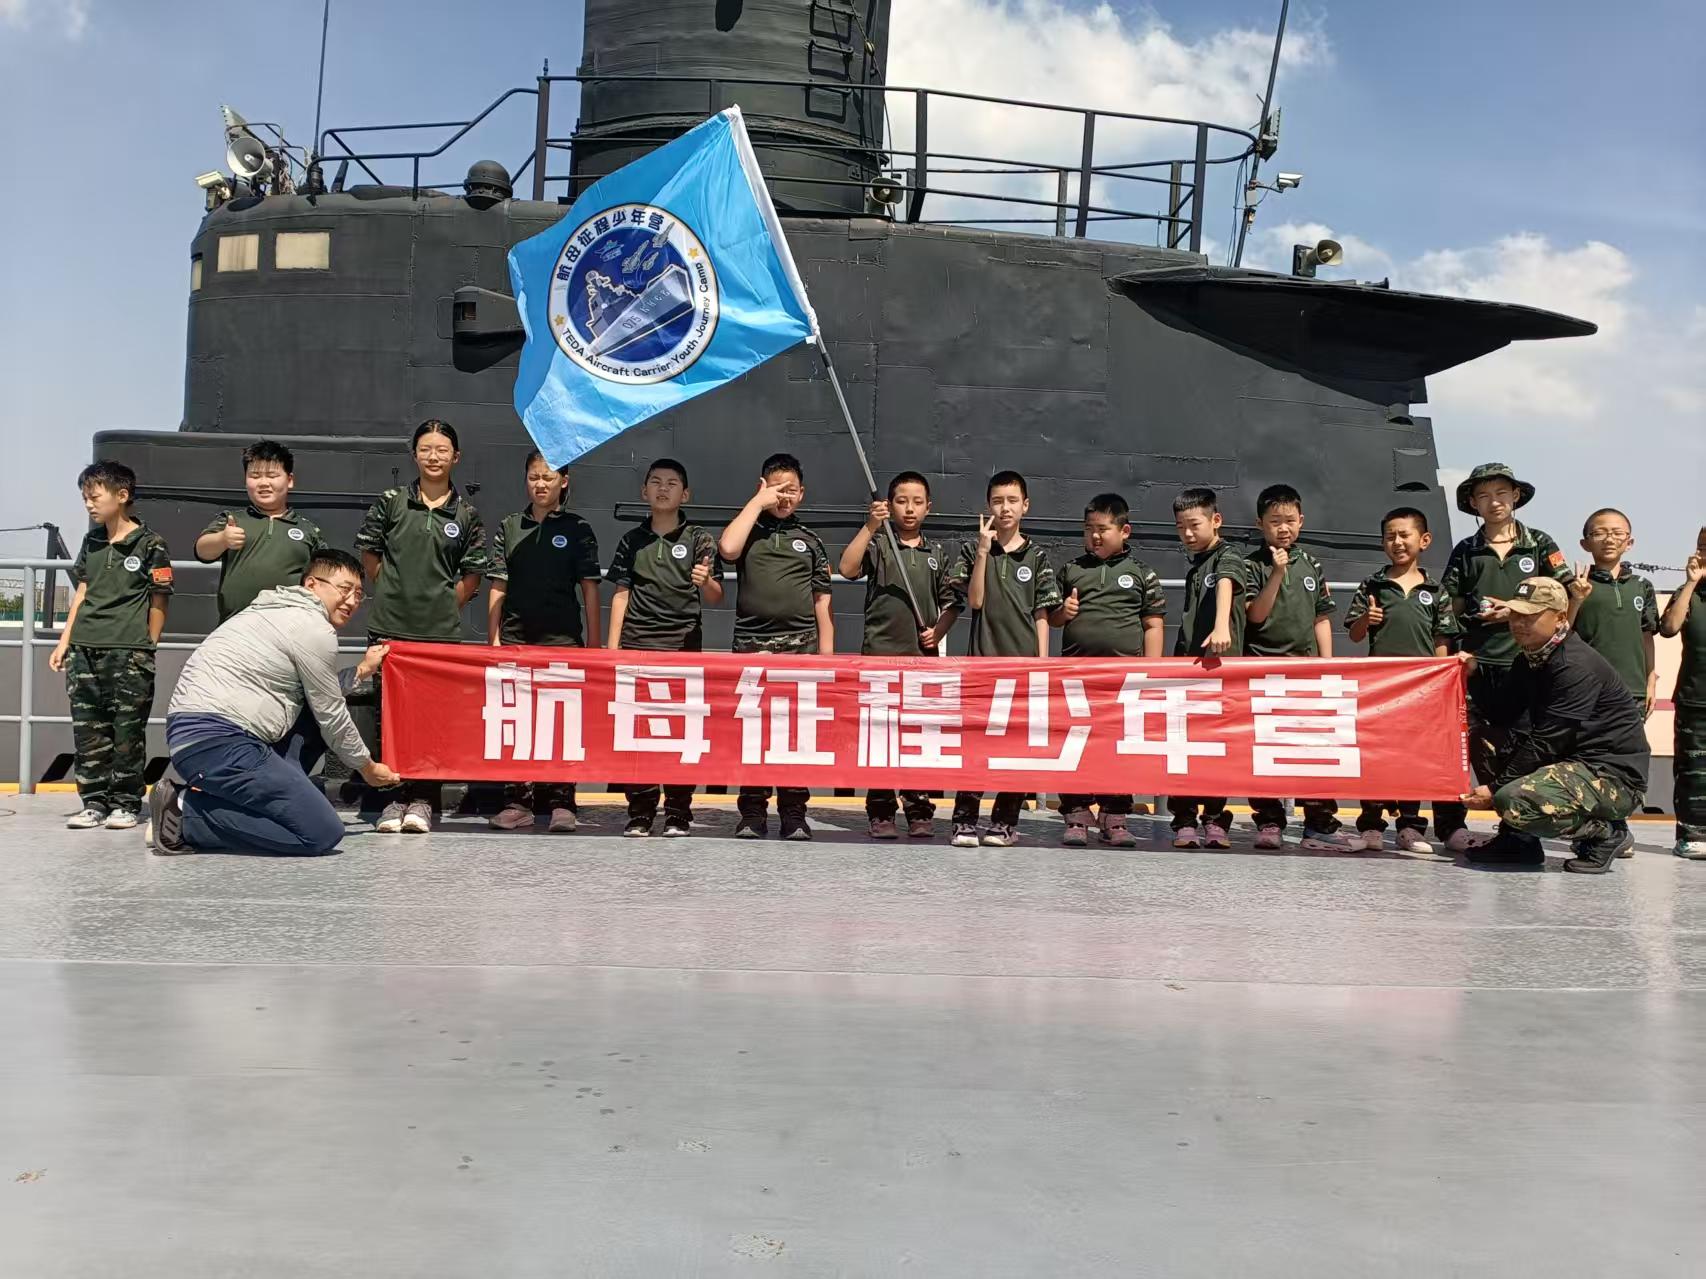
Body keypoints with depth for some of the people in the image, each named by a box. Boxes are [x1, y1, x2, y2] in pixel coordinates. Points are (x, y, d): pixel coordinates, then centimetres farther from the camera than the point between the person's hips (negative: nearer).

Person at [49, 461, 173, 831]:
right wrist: (64, 641, 13)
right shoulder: (91, 541, 14)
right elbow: (82, 593, 18)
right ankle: (94, 802, 13)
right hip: (84, 650, 6)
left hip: (129, 652, -5)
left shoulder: (150, 544, -2)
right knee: (88, 730, 5)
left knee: (127, 730, -2)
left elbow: (158, 603, -1)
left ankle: (125, 803, 7)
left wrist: (147, 650, -2)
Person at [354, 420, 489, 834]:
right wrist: (393, 595, 11)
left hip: (441, 632, 0)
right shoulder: (391, 502, 4)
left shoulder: (466, 514, 4)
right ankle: (393, 796, 12)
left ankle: (422, 800, 10)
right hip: (389, 627, 1)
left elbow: (472, 575, 8)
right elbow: (369, 553, 13)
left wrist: (445, 608, 2)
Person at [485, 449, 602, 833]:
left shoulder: (577, 530, 5)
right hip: (516, 636, 2)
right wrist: (493, 638, 3)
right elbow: (497, 587, 10)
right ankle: (517, 802, 10)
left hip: (562, 639, -2)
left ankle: (561, 803, 3)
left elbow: (590, 589, 4)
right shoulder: (509, 528, 10)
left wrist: (593, 643, 0)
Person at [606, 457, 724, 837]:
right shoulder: (633, 539, 12)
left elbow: (716, 597, 0)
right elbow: (621, 593, 13)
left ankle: (678, 815, 7)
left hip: (683, 646, -2)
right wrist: (612, 647, 6)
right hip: (637, 645, 2)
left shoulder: (698, 539, 5)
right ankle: (640, 814, 9)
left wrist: (705, 582, -23)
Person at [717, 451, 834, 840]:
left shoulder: (810, 541, 14)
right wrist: (758, 502, -6)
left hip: (800, 646, 1)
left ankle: (794, 815, 7)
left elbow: (822, 607, 13)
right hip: (751, 644, -1)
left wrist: (827, 659, 6)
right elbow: (727, 548, -15)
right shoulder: (748, 531, 11)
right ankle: (753, 814, 8)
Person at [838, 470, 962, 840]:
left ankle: (919, 812, 11)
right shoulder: (877, 544, 5)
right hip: (880, 653, -2)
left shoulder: (937, 554, 15)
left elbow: (951, 603, 16)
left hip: (924, 656, 3)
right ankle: (881, 813, 4)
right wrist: (870, 526, -18)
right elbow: (848, 569, -14)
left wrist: (938, 632, -2)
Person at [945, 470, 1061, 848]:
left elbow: (1041, 613, 8)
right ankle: (965, 820, 1)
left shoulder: (1036, 556, 9)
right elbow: (975, 600, -4)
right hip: (983, 657, -1)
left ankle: (1005, 822, 11)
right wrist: (983, 551, -9)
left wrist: (1043, 661, 2)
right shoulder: (974, 551, 8)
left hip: (1023, 660, 1)